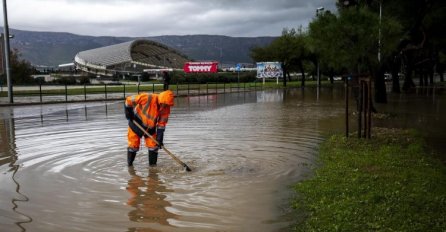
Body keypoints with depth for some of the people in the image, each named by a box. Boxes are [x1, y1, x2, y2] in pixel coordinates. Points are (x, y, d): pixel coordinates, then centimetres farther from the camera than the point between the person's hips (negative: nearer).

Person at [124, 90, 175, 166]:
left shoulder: (166, 109, -16)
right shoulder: (148, 98, -31)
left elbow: (162, 124, -10)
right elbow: (129, 100, -22)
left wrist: (159, 138, -15)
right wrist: (128, 113, -15)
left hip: (150, 128, 4)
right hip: (136, 124, -4)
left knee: (153, 145, 0)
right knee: (134, 145, 2)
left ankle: (153, 164, 15)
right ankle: (129, 163, 23)